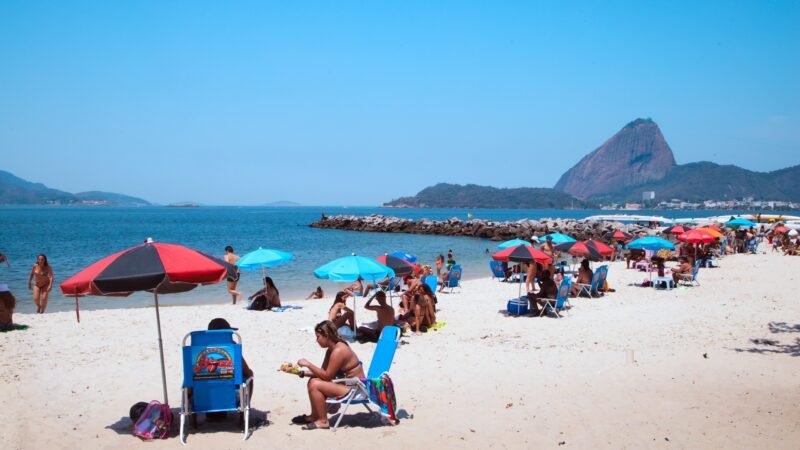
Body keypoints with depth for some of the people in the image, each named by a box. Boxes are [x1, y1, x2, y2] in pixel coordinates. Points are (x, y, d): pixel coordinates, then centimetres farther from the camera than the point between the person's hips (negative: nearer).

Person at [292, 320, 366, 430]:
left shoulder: (338, 351, -21)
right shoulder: (331, 350, 10)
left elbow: (327, 376, -19)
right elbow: (323, 373, 10)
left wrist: (308, 364, -14)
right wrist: (303, 373, -1)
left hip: (354, 390, -11)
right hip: (347, 385, 11)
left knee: (315, 385, -19)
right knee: (313, 381, 10)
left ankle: (323, 421, -9)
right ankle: (314, 416, 18)